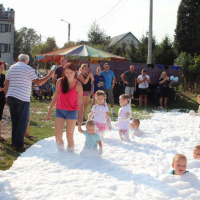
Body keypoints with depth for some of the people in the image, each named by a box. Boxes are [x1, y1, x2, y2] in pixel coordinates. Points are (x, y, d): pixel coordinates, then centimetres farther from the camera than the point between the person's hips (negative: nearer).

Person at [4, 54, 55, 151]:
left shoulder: (11, 68, 13)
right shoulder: (28, 68, -4)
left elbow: (6, 85, 13)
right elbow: (38, 82, -9)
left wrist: (7, 96, 21)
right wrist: (49, 75, -1)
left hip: (11, 96, 6)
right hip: (23, 98, -6)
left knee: (14, 121, 13)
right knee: (23, 122, 1)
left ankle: (14, 143, 16)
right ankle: (19, 145, -1)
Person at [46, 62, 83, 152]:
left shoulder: (78, 85, -9)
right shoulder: (60, 82, -1)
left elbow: (80, 102, -8)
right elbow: (55, 97, 7)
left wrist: (80, 116, -16)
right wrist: (49, 111, 8)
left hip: (72, 112, -2)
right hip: (59, 111, 3)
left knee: (69, 136, -2)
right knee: (58, 136, -4)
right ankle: (61, 149, 20)